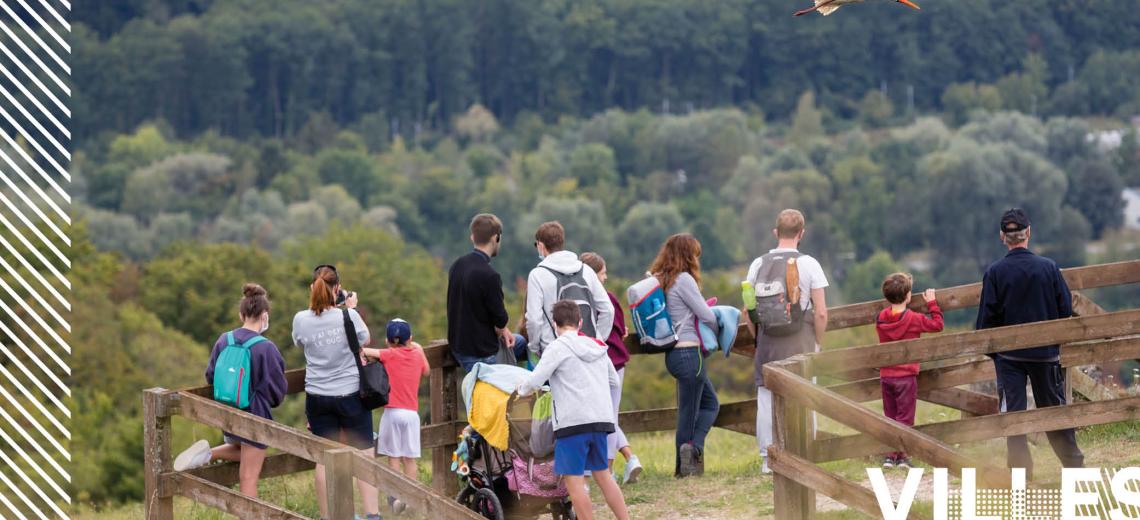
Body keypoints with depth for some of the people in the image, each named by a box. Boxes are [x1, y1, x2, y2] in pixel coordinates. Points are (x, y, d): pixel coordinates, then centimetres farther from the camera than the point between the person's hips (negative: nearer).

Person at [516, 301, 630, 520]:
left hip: (573, 421, -7)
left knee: (574, 480, -3)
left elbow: (534, 381, -10)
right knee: (603, 475, 17)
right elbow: (614, 382, 25)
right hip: (601, 419, 7)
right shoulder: (598, 347, 16)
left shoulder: (558, 347, -5)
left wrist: (521, 390, 10)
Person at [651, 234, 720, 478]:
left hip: (673, 353, 9)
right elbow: (706, 316, -11)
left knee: (710, 403, 13)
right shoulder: (683, 280, -13)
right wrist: (717, 332, 10)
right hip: (689, 351, -9)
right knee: (689, 411, -2)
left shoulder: (660, 281, 12)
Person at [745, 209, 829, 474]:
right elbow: (821, 313, -8)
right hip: (800, 343, -3)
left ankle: (767, 458, 9)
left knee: (766, 399, 7)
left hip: (767, 342, 3)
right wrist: (817, 342, 5)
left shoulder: (758, 265, 2)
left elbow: (748, 311, 4)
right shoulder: (808, 264, -6)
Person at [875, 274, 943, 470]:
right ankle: (902, 455, -1)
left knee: (890, 416, 13)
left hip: (885, 376, 4)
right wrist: (932, 303, 6)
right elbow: (937, 325, -4)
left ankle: (889, 455, 12)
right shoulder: (914, 320, -13)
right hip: (906, 376, -4)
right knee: (905, 417, 2)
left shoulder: (881, 318, -1)